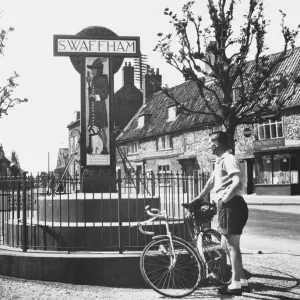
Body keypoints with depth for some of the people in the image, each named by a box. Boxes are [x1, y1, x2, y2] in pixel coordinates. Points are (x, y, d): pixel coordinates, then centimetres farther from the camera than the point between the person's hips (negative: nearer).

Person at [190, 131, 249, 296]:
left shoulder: (229, 159, -12)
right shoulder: (220, 161, 19)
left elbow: (237, 183, -25)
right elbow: (211, 181, 31)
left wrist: (224, 199, -18)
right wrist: (199, 198, 36)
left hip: (231, 205, -10)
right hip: (228, 206, 10)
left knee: (232, 245, -6)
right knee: (226, 245, 14)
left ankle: (235, 284, 0)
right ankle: (242, 281, 20)